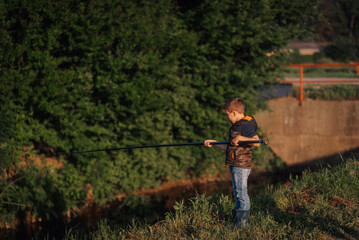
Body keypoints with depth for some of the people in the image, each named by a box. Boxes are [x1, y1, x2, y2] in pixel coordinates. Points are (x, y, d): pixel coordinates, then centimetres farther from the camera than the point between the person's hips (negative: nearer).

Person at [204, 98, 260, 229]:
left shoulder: (246, 125, -14)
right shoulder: (236, 126, 17)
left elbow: (256, 142, -29)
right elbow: (229, 147, 23)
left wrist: (240, 138, -32)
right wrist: (213, 143, 22)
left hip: (242, 165, -10)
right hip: (235, 165, 10)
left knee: (241, 194, -6)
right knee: (237, 193, 14)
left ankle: (242, 223, -3)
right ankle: (237, 221, 21)